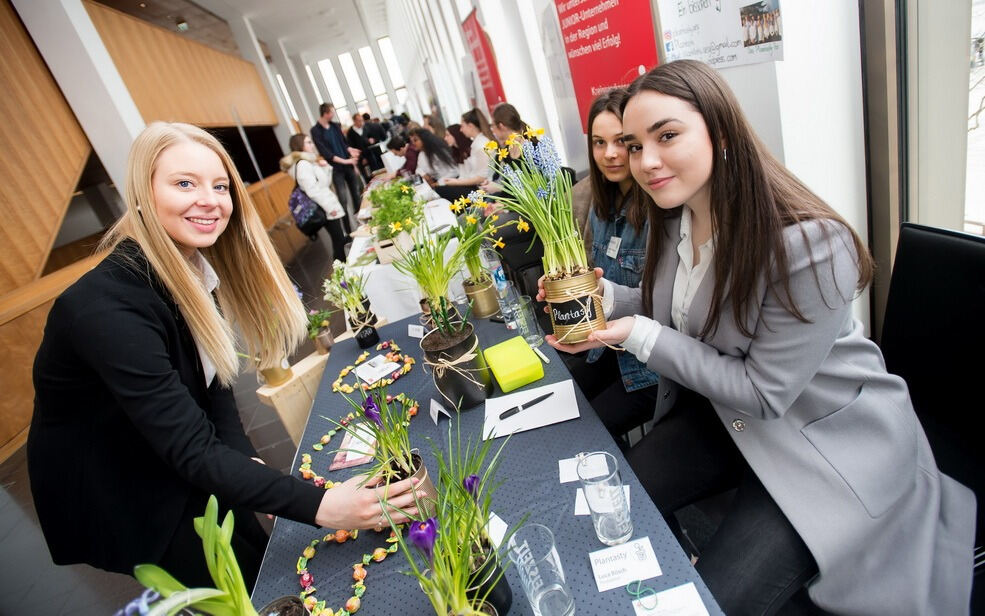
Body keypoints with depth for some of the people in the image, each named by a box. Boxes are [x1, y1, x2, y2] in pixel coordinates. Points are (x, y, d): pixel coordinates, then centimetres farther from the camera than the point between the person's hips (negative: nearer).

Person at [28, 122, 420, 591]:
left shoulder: (196, 270, -9)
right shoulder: (106, 306, -33)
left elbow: (212, 378, -4)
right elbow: (192, 450, -37)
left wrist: (248, 460, -17)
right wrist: (319, 505, -45)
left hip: (169, 472, 6)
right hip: (110, 496, -6)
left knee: (270, 561, 17)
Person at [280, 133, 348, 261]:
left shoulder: (309, 161, 15)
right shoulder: (303, 164, -16)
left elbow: (324, 182, 21)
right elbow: (313, 191, -23)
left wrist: (325, 167, 5)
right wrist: (330, 207, -21)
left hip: (326, 207, 10)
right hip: (326, 209, -10)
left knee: (339, 240, 14)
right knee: (341, 240, -5)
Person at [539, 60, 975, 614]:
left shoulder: (810, 244, -30)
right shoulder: (674, 219, -7)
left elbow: (764, 392, -24)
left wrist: (640, 336, -27)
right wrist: (605, 296, -13)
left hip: (829, 441, -6)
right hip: (724, 411, 6)